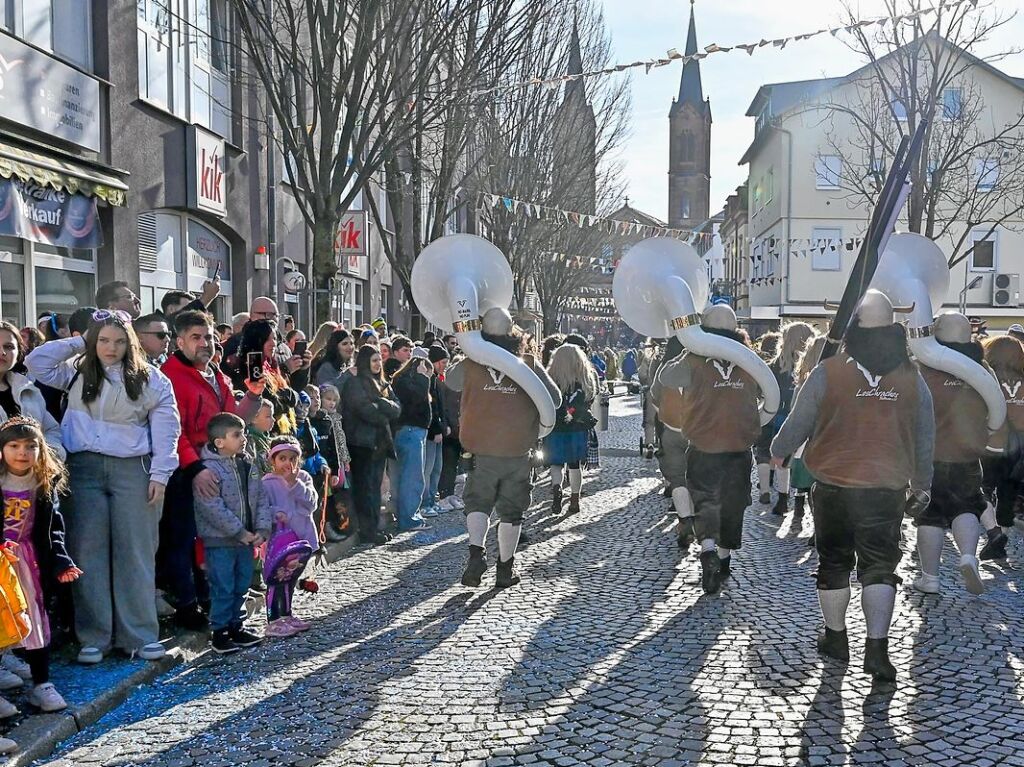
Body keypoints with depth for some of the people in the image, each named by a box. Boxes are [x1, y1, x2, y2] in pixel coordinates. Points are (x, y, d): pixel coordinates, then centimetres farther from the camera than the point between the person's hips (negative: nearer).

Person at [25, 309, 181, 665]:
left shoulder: (151, 380, 3)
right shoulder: (77, 372, 10)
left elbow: (165, 430, 0)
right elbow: (35, 363, 1)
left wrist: (159, 475, -7)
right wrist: (78, 342, 3)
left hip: (132, 469, -1)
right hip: (84, 468, 2)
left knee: (135, 552, 3)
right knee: (88, 551, 4)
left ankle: (140, 634, 10)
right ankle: (94, 637, 12)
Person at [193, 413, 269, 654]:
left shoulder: (249, 467, 8)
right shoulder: (209, 469, -16)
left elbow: (261, 499, 9)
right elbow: (212, 507, -22)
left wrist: (262, 529, -5)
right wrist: (240, 532, -19)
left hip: (246, 539, 7)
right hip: (220, 540, -7)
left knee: (242, 585, 16)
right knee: (223, 588, -1)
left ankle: (236, 626, 29)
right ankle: (220, 633, 9)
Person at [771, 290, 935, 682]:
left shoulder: (828, 372, -9)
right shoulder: (911, 376, 0)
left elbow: (798, 423, -1)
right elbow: (925, 437, 10)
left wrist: (778, 451, 20)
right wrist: (922, 484, 24)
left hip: (833, 485, -1)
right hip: (887, 488, 1)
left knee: (833, 562, 15)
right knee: (879, 566, 6)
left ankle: (835, 637, 27)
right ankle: (876, 647, -2)